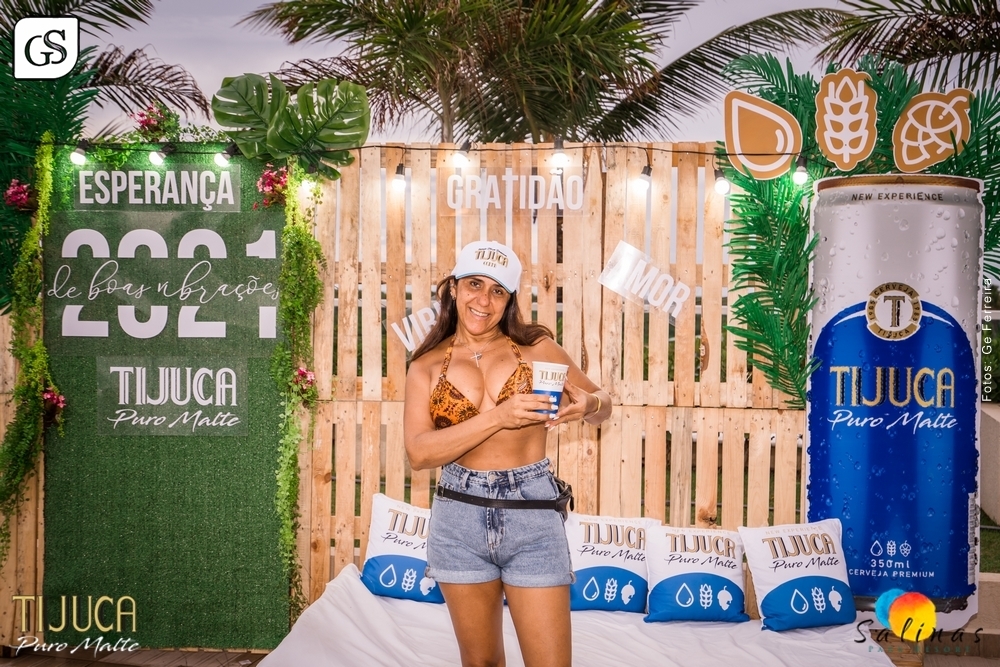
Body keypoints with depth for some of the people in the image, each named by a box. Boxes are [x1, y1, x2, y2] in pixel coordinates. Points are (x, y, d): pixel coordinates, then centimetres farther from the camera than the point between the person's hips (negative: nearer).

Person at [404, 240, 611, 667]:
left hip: (531, 513, -1)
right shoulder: (427, 366, 3)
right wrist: (497, 416, -22)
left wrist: (586, 404, -16)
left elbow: (603, 404, 10)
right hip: (460, 519, 1)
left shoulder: (536, 347, 2)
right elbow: (418, 452, -10)